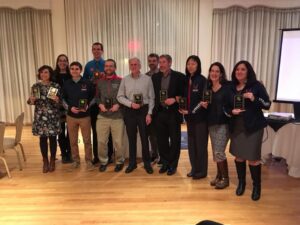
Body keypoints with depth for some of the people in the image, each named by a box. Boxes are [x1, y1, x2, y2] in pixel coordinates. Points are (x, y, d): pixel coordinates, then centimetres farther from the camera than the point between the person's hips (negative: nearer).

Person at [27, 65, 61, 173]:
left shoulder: (56, 86, -1)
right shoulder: (35, 86, 4)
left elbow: (60, 102, 1)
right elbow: (32, 102, 9)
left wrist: (56, 100, -20)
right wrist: (31, 100, -12)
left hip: (53, 116, -1)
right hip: (40, 116, 2)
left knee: (52, 138, 4)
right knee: (43, 138, 6)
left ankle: (52, 161, 21)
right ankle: (45, 161, 21)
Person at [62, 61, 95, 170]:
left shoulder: (87, 83, -3)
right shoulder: (66, 84, 2)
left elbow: (93, 97, 4)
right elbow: (63, 99, 8)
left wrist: (88, 106, -11)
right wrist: (69, 107, -8)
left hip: (85, 116, -2)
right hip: (71, 116, 2)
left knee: (87, 140, 3)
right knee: (73, 140, 11)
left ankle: (88, 160, 16)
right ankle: (76, 160, 26)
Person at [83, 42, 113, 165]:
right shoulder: (88, 65, 10)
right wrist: (91, 82, -9)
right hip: (92, 100, 3)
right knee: (95, 128, 8)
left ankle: (109, 155, 14)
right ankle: (96, 155, 19)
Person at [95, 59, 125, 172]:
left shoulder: (121, 81, 0)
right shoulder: (100, 82, 12)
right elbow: (96, 97, 16)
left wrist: (118, 105, -14)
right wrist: (100, 104, -3)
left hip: (118, 116, -3)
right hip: (102, 116, 3)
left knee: (118, 142, 3)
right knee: (101, 141, 6)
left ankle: (119, 162, 24)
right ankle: (103, 161, 25)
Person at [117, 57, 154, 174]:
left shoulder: (147, 79, -2)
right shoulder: (125, 80, 2)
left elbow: (151, 98, -1)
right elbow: (120, 97, 3)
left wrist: (149, 113, -7)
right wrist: (131, 103, -12)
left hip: (143, 110, -1)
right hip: (129, 111, 2)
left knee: (144, 138, 5)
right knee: (131, 138, 11)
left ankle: (147, 163, 19)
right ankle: (132, 163, 24)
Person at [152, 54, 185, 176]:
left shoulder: (179, 76, -5)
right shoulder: (155, 77, 7)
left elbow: (184, 94, -4)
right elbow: (153, 94, 10)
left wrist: (174, 99, -19)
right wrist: (154, 109, 0)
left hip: (173, 113, -3)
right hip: (160, 113, 4)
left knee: (174, 140, 8)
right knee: (161, 140, 10)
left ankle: (173, 165, 23)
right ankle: (165, 163, 27)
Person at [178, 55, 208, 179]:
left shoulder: (202, 80, -8)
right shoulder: (186, 80, 9)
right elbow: (184, 97, 11)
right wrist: (182, 108, -3)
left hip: (200, 117, -6)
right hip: (189, 117, 6)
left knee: (200, 144, 3)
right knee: (191, 144, 12)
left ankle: (202, 170, 18)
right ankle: (194, 168, 26)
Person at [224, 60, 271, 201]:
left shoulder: (256, 85, -3)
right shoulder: (231, 88, 6)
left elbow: (267, 104, -4)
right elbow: (226, 106, 12)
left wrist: (254, 99, -20)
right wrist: (231, 111, -9)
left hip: (253, 127, -3)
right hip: (236, 127, 4)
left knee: (253, 158, -1)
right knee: (238, 156, 10)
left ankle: (256, 186, 20)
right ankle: (241, 182, 30)